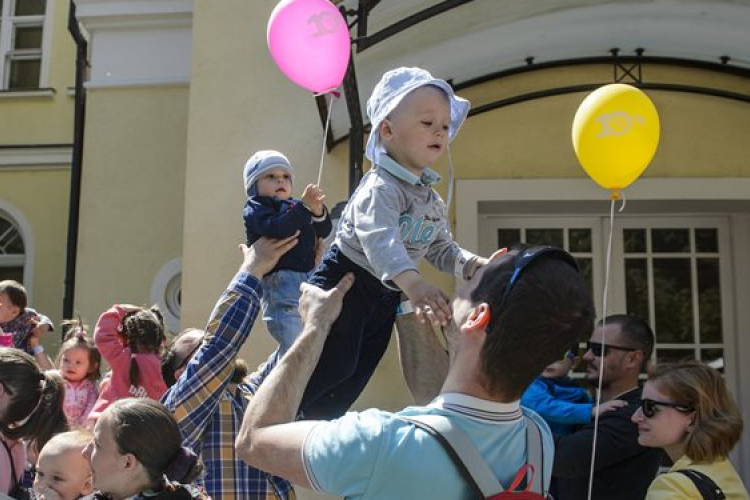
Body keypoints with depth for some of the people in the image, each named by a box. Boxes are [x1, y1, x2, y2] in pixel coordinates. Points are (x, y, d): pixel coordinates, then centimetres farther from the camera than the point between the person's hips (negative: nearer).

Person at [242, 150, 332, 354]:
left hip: (309, 279, 7)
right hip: (280, 281, -7)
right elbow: (276, 228, -18)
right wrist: (305, 207, -23)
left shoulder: (294, 206, 23)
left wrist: (318, 211, -9)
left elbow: (324, 230, 12)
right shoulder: (255, 208, 3)